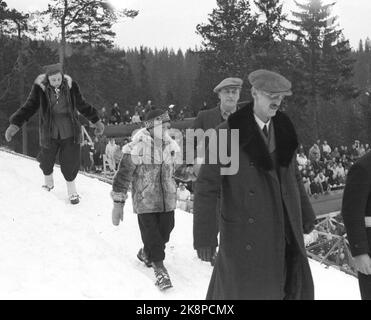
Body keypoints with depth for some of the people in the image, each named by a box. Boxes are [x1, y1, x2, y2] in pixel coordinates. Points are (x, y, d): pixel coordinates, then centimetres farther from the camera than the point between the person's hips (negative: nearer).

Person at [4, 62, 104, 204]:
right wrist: (15, 124, -18)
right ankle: (48, 182, 46)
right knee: (47, 159, 14)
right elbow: (29, 107, -9)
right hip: (49, 132, 0)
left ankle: (71, 189, 25)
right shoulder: (40, 88, -12)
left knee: (70, 161, 1)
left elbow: (82, 105, 4)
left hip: (70, 132, 0)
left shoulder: (70, 85, -8)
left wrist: (96, 121, 11)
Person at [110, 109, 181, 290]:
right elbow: (123, 175, -12)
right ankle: (159, 268, 19)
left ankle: (145, 253, 38)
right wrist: (118, 203, -11)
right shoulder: (137, 149, -17)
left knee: (165, 233, 11)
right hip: (145, 202, -5)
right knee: (152, 236, -2)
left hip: (167, 202, 6)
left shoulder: (172, 147, 2)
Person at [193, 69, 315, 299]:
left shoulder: (283, 130, 4)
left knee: (298, 289, 12)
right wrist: (204, 237, -18)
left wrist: (306, 214, 21)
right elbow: (207, 186, -14)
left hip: (283, 229, 6)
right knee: (242, 289, 7)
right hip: (245, 232, -5)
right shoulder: (229, 133, -14)